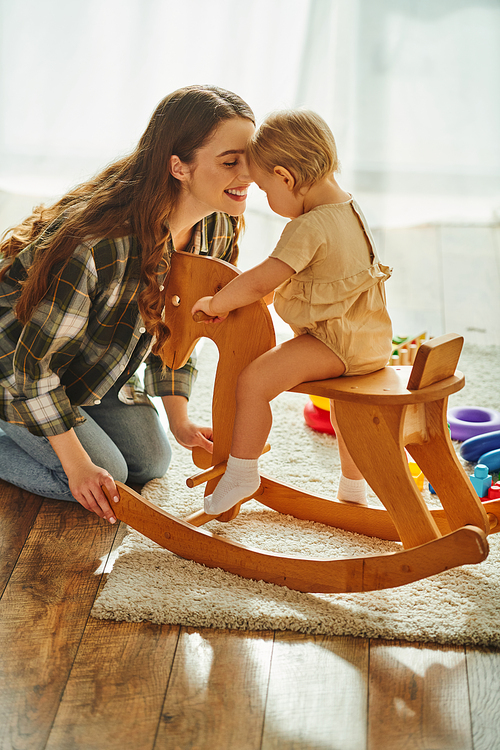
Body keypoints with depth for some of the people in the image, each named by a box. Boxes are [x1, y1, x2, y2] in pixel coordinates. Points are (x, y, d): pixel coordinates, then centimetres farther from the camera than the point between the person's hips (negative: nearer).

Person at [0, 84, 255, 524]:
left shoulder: (217, 228, -15)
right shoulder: (101, 244, -40)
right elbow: (35, 359, -30)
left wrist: (180, 422, -2)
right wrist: (77, 465, -25)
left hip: (92, 363, 8)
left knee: (151, 462, 11)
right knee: (104, 478, -13)